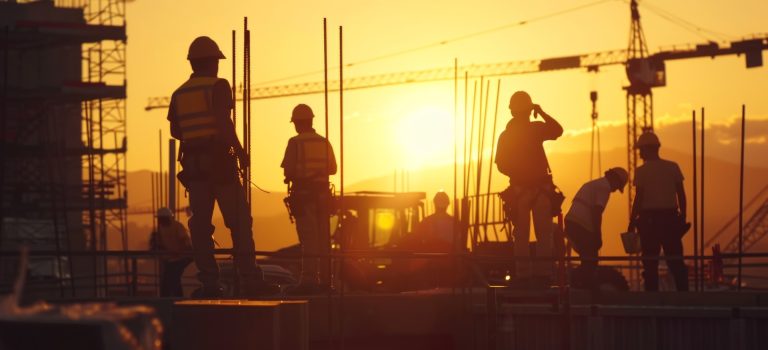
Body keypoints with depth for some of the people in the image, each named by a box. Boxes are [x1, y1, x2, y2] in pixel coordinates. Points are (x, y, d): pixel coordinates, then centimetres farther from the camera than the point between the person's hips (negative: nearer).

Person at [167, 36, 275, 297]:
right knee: (239, 221, -3)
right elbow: (224, 122, -18)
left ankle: (209, 283, -2)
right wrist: (239, 149, -11)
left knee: (200, 224, 3)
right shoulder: (218, 86, -5)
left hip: (193, 163, 5)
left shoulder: (179, 94, 12)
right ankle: (249, 280, -9)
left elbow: (175, 131, 16)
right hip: (219, 161, -5)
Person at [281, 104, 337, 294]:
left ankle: (309, 280, -12)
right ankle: (325, 279, 16)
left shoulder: (295, 142, -9)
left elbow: (288, 170, -13)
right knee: (323, 237, 12)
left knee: (308, 238, -6)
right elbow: (332, 168, 13)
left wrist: (291, 176, 9)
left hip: (303, 194, -5)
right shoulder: (324, 142, 7)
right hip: (322, 193, 5)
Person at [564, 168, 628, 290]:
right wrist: (598, 236, -11)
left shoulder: (591, 184, 26)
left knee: (588, 258, 16)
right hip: (581, 226, -9)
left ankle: (585, 287, 16)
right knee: (591, 260, -3)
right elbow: (597, 212, -13)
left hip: (571, 222, 9)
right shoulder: (605, 187, -4)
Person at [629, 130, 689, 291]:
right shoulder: (673, 167, 4)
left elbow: (639, 199, -8)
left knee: (650, 263, 2)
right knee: (676, 261, 9)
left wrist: (632, 222, -1)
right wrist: (683, 217, 13)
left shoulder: (642, 171, -6)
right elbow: (681, 195, 4)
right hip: (671, 217, 3)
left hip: (649, 219, -3)